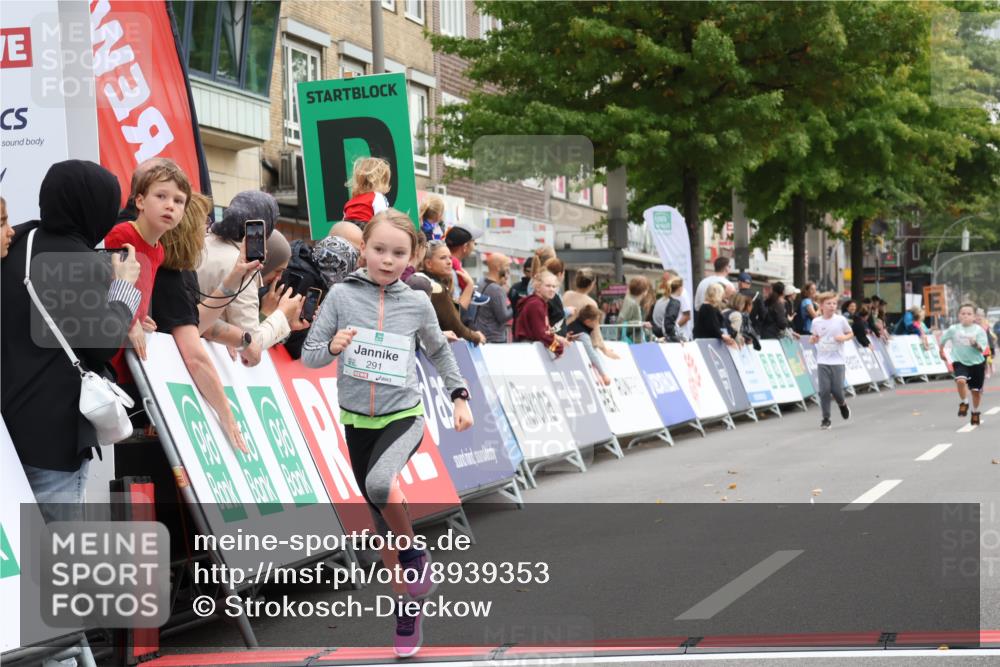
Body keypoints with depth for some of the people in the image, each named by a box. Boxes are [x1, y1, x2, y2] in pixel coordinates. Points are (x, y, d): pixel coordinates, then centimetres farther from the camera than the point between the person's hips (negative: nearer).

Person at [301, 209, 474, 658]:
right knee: (383, 519, 8)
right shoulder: (343, 294, -5)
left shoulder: (416, 303, -3)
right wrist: (332, 347, -22)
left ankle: (414, 552, -8)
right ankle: (409, 602, 24)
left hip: (404, 416, -2)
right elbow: (309, 354, -2)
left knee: (379, 483, -33)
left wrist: (459, 396, 10)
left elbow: (438, 351, 16)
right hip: (357, 422, 2)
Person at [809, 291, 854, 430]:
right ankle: (826, 419, 6)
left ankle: (842, 404, 31)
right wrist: (812, 339, -9)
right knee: (824, 390, -5)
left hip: (837, 360, -1)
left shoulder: (840, 320, -2)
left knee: (837, 389, -3)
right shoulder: (816, 322, 1)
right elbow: (813, 338, 14)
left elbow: (851, 334, 9)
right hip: (823, 361, 1)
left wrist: (844, 337, -12)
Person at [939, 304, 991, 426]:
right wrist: (941, 351, 23)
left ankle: (975, 412, 31)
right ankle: (963, 403, -5)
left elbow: (983, 348, -14)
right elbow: (943, 339, 13)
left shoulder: (979, 330, -9)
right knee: (961, 380, -28)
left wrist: (976, 344, -33)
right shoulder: (953, 329, -5)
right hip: (960, 362, 0)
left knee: (976, 390, 8)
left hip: (977, 362, 0)